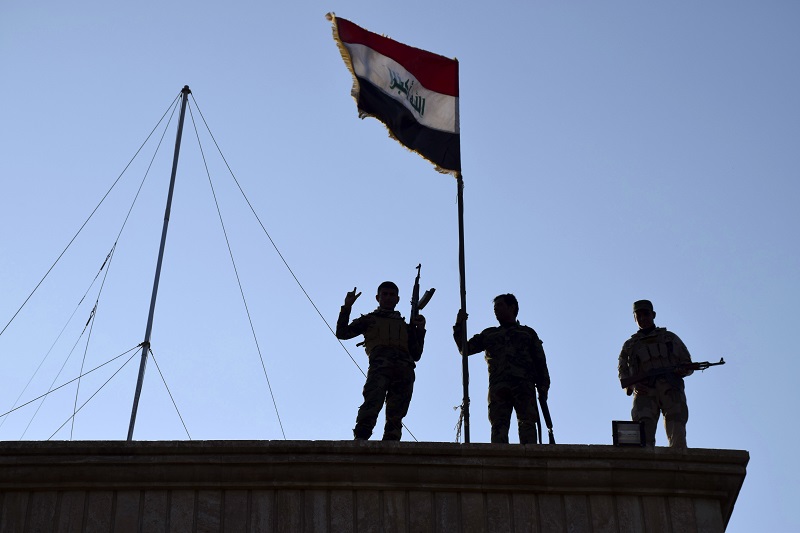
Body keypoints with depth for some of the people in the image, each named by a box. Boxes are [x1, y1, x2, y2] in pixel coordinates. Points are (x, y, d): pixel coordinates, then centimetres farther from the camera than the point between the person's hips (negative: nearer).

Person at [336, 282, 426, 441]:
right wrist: (347, 307, 10)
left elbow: (416, 355, 28)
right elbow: (342, 333, 18)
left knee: (396, 414, -13)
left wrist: (420, 330, 18)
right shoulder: (369, 319, 30)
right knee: (373, 401, -30)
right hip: (380, 363, -3)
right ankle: (360, 437, -44)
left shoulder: (405, 326, 36)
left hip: (404, 369, 3)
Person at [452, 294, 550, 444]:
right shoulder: (489, 334, 32)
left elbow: (540, 362, 17)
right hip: (498, 387, 1)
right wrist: (459, 326, 15)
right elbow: (465, 349, 26)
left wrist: (543, 387, 2)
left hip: (524, 386, -1)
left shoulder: (528, 333, 26)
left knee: (527, 423, -17)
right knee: (499, 426, -15)